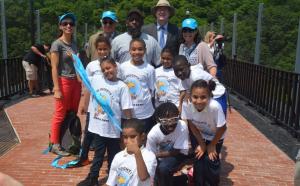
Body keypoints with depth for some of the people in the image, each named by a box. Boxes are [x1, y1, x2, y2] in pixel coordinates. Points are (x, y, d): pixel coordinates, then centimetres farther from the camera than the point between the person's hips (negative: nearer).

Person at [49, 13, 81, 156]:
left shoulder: (74, 43, 12)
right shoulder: (57, 44, -8)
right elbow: (54, 68, -11)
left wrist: (80, 83, 11)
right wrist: (57, 89, -17)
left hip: (76, 82, 7)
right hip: (64, 82, -7)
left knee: (73, 114, 12)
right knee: (60, 115, -1)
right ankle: (55, 144, 10)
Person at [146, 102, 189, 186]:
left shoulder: (182, 126, -32)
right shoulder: (153, 134, -25)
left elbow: (176, 151, -21)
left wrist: (157, 155, -21)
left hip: (178, 154, -3)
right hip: (161, 157, 3)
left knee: (163, 167, -26)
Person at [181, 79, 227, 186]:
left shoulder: (215, 106, -40)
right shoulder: (187, 105, -32)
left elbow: (222, 128, -23)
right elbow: (191, 124, -13)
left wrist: (212, 145, -9)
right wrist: (201, 143, -8)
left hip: (215, 137, -2)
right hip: (199, 135, 2)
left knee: (211, 160, -6)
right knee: (198, 158, -3)